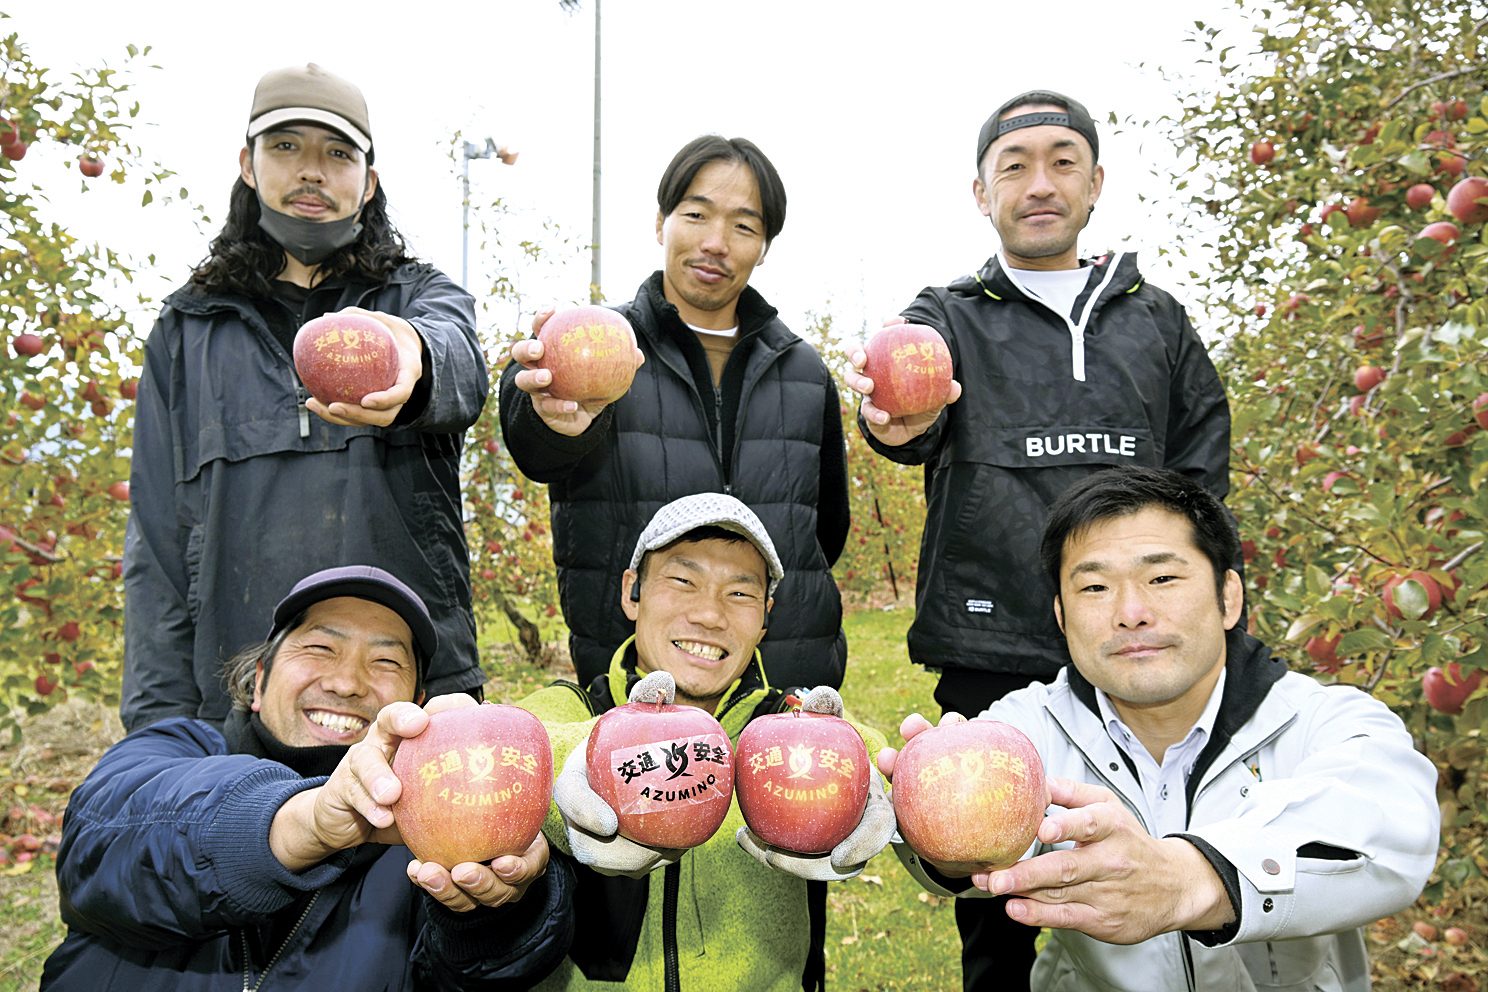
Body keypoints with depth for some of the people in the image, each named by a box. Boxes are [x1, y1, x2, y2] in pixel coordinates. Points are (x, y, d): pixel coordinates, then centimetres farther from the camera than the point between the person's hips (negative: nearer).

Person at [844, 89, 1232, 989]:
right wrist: (897, 423, -41)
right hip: (994, 667, -2)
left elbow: (1204, 477, 16)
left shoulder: (1158, 321, 14)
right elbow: (916, 414, -16)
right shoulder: (950, 319, 6)